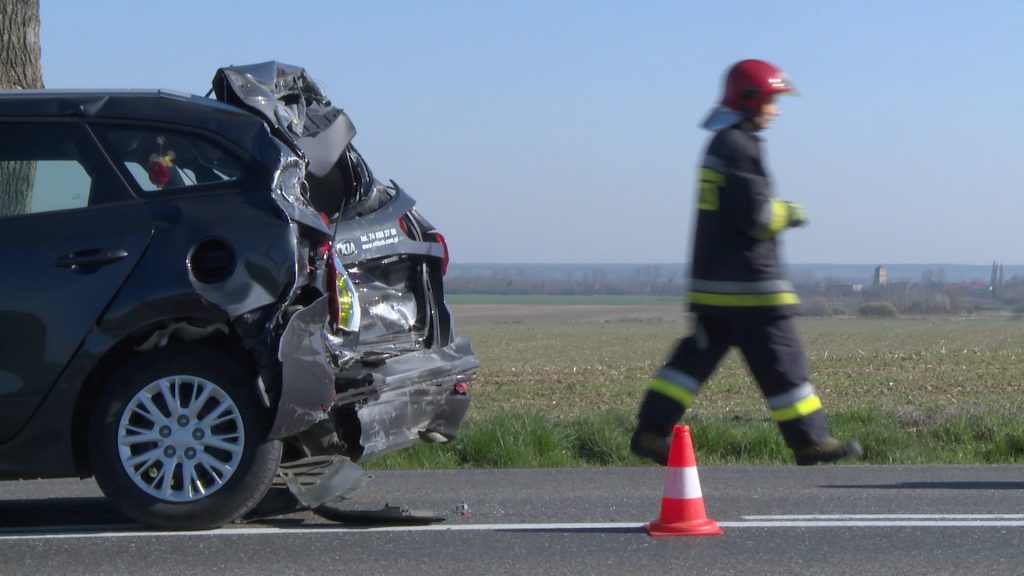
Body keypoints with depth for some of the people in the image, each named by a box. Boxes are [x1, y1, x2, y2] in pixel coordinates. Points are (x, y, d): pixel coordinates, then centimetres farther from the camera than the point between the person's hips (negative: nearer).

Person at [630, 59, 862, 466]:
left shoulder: (720, 144, 16)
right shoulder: (739, 147, -15)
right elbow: (756, 216, -20)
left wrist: (777, 211, 15)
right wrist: (789, 214, -3)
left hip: (711, 279, 10)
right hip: (748, 282, -10)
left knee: (697, 355, 10)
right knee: (781, 361, -1)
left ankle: (651, 431, 5)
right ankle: (809, 443, 6)